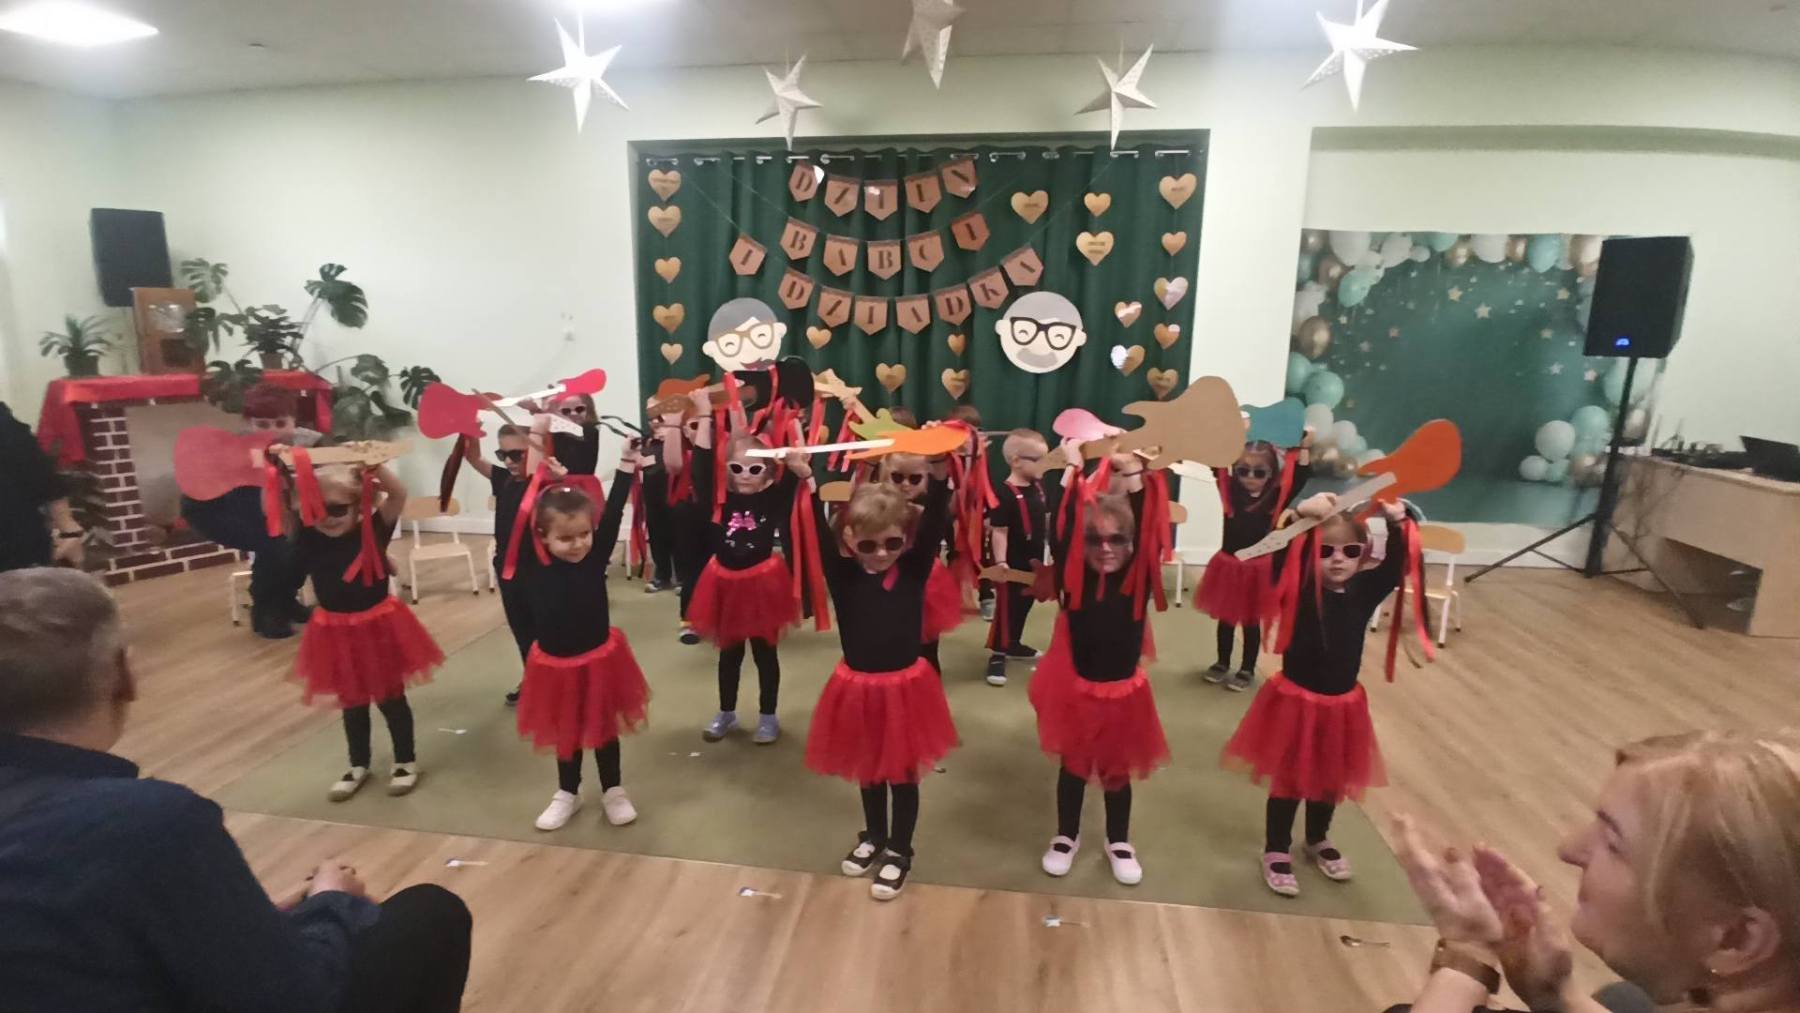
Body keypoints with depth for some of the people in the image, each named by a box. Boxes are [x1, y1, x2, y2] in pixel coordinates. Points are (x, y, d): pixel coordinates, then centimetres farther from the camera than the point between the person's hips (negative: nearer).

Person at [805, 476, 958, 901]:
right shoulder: (842, 574, -9)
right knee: (868, 770, 22)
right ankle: (873, 837, 46)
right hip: (859, 687, 2)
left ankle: (899, 853, 33)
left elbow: (933, 523, -23)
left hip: (905, 686, -1)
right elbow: (818, 534, -22)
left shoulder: (914, 569, -10)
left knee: (903, 773, 13)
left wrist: (939, 475, -38)